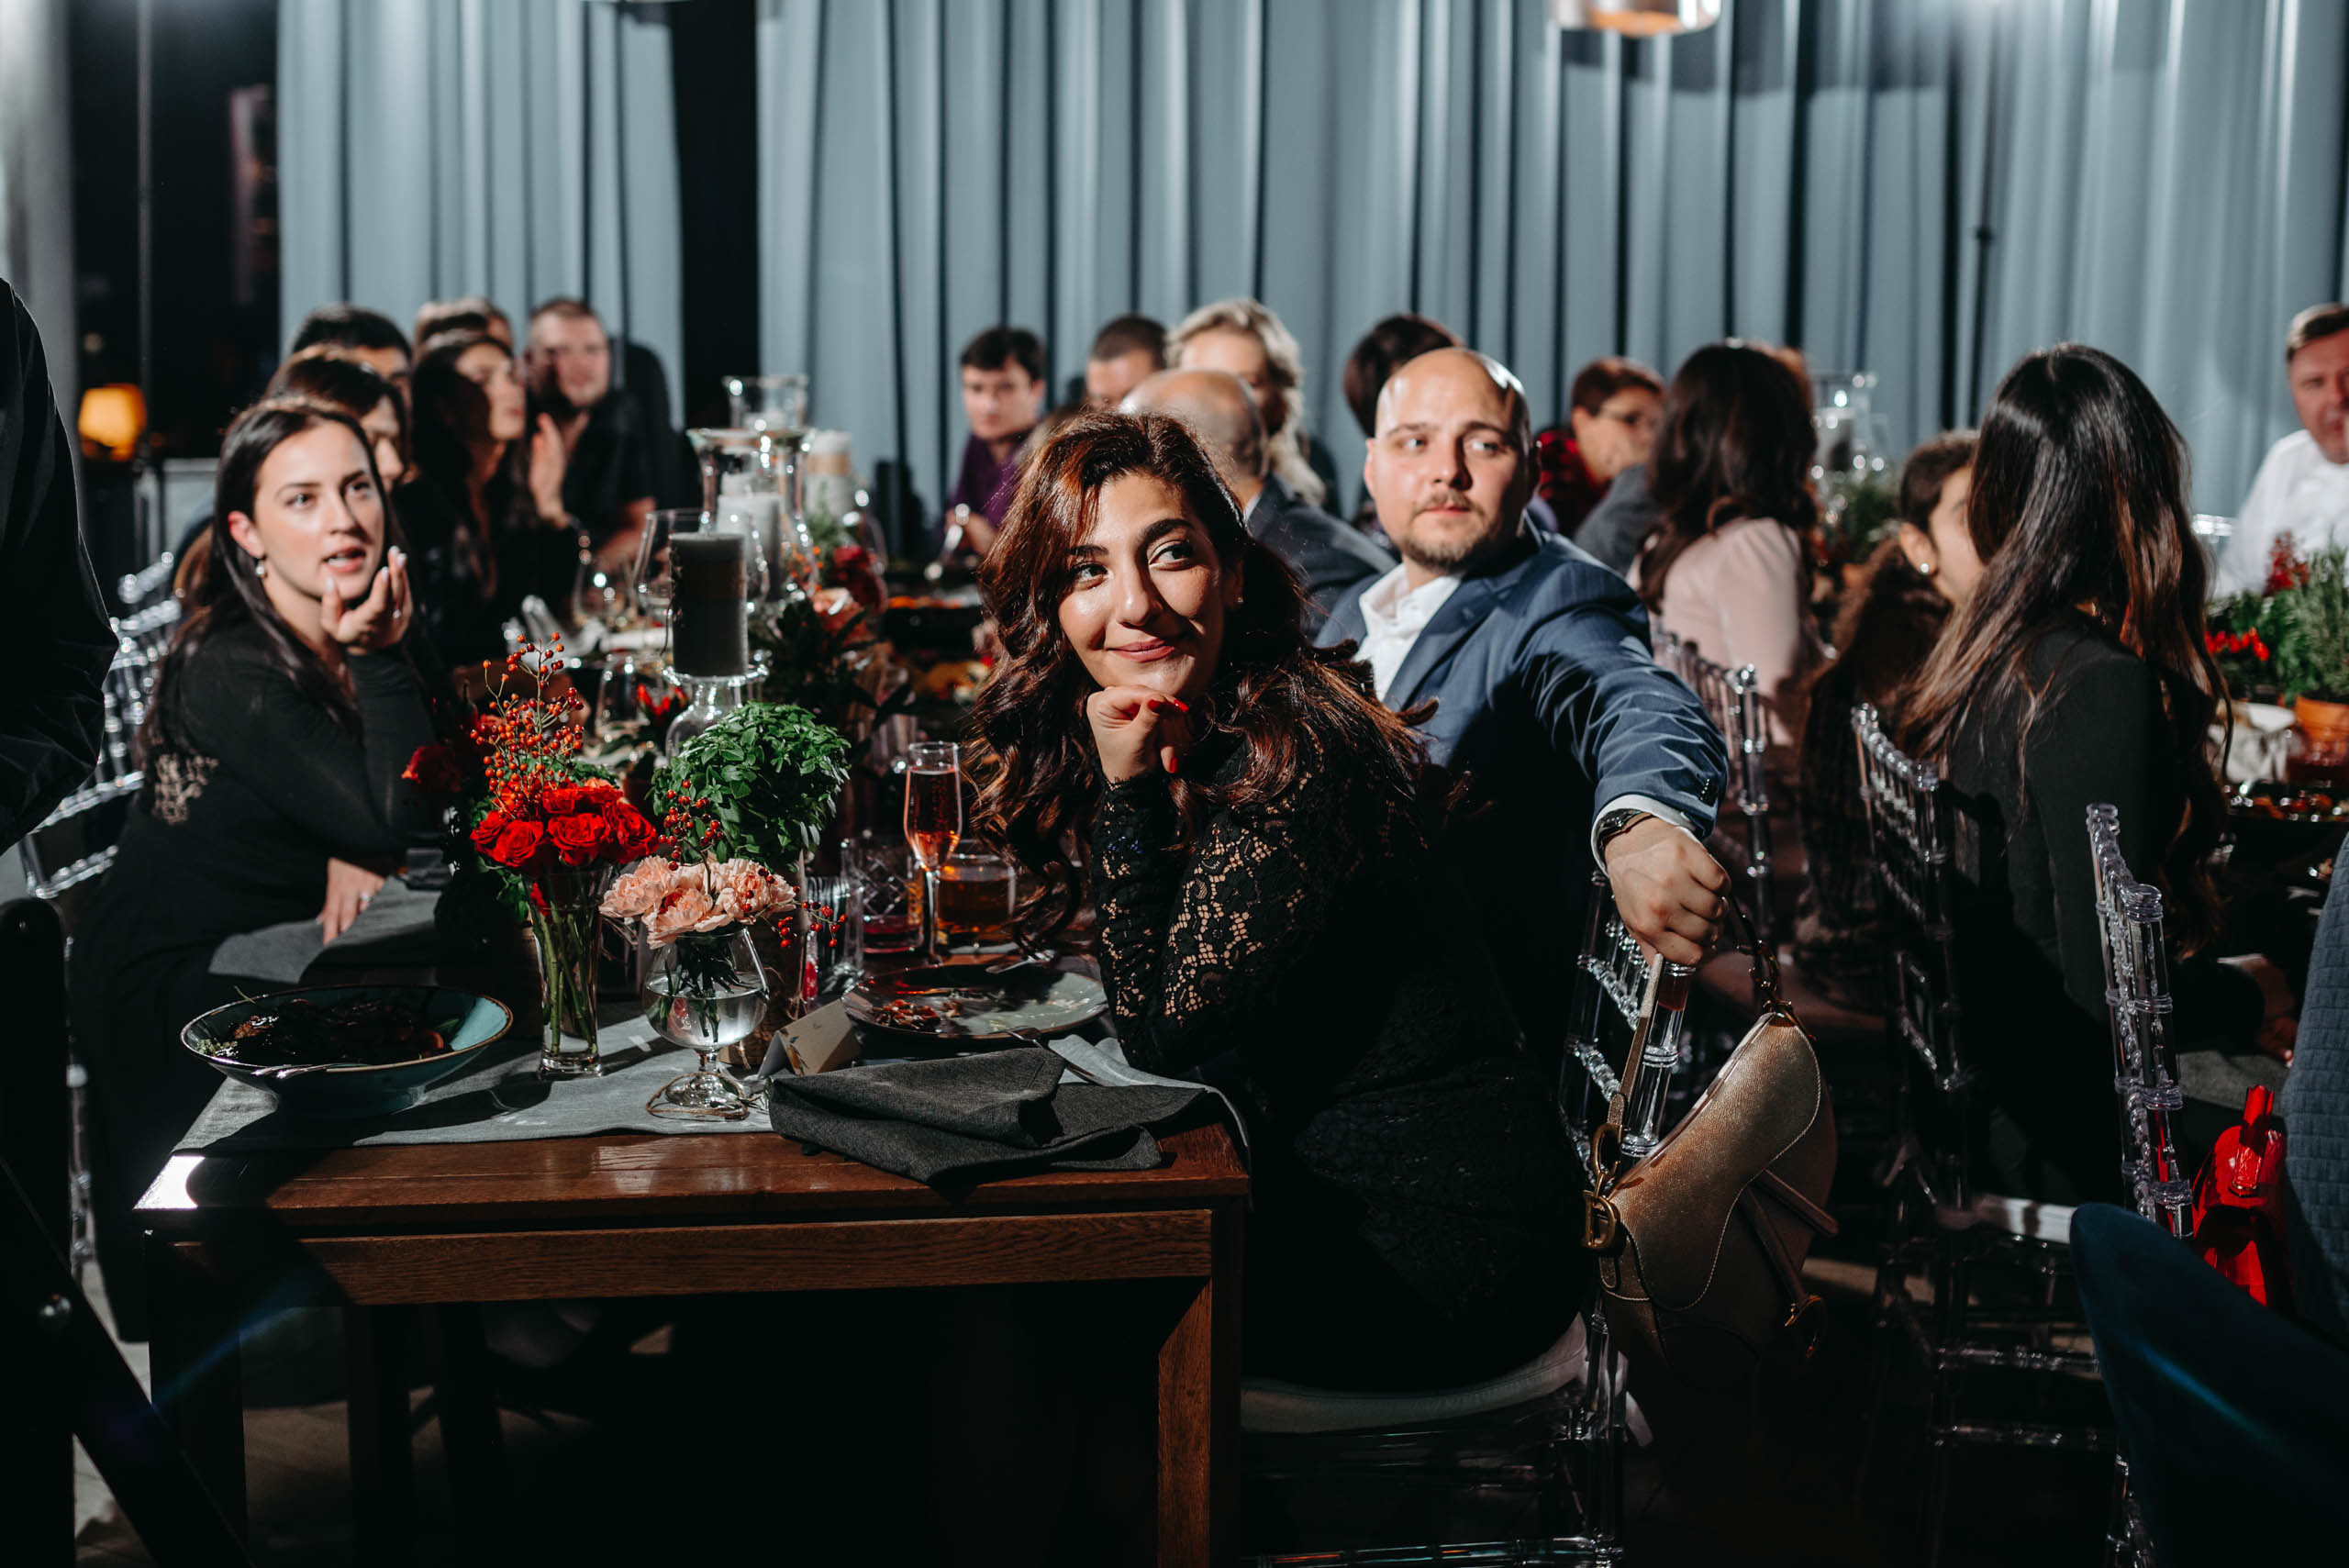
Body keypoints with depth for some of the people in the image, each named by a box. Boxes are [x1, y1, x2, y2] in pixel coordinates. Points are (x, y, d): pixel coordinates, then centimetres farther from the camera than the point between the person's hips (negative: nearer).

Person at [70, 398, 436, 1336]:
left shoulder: (361, 634, -1)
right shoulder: (230, 671, -25)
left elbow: (435, 793, 4)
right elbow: (397, 818, -29)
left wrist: (358, 851, -16)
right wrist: (378, 658, -29)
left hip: (266, 959, 7)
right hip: (167, 989, -7)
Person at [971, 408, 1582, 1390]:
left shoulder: (1289, 750, -22)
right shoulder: (1188, 735, 4)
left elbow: (1164, 1036, -19)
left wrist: (1129, 791, -23)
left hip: (1430, 1243, -8)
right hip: (1310, 1180, 8)